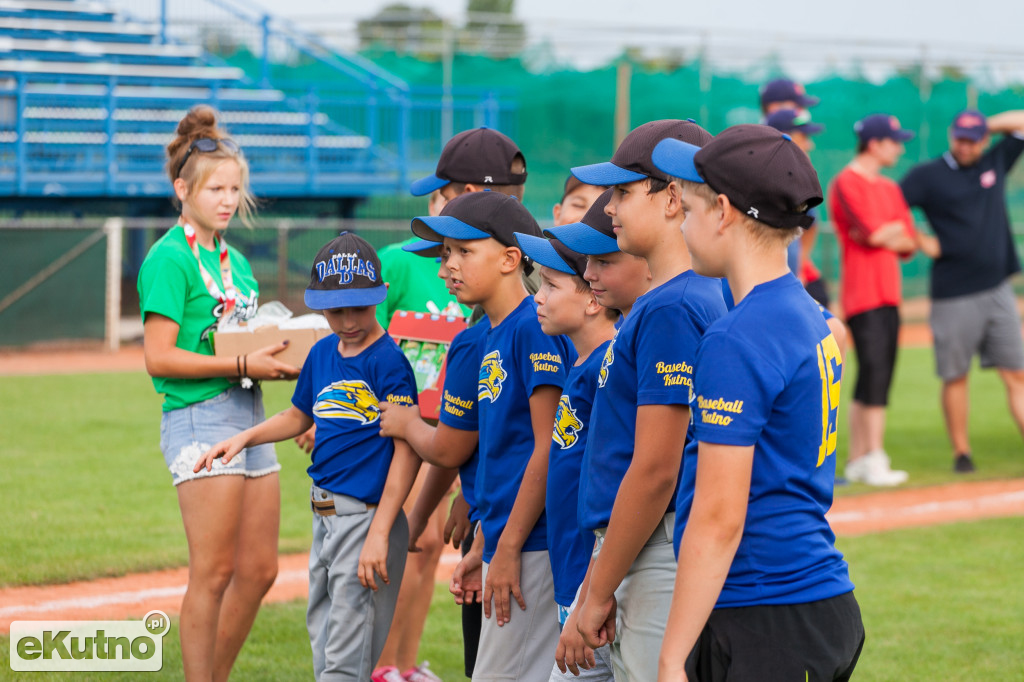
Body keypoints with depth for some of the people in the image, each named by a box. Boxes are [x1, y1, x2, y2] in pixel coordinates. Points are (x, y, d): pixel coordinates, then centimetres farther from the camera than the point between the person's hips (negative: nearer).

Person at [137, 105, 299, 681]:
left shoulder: (234, 260, 18)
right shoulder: (170, 259, -7)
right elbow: (160, 358, -14)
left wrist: (279, 361, 4)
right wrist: (243, 365, -19)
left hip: (249, 412, 8)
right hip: (200, 417, -8)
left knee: (260, 569, 8)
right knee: (214, 572, -7)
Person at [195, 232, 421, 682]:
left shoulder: (388, 362, -13)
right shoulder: (322, 354, 10)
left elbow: (407, 451, -17)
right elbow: (299, 416, 28)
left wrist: (378, 534, -21)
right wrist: (245, 437, 12)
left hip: (366, 516, -8)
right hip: (325, 516, 9)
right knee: (322, 636, 16)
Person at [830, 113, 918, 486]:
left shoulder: (890, 189, 19)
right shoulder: (847, 183, -7)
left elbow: (908, 243, 14)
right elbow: (876, 232, -17)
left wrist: (881, 234, -5)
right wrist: (895, 227, 3)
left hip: (888, 294, 8)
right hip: (862, 292, -8)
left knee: (876, 378, 8)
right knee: (874, 374, -13)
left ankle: (857, 461, 12)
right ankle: (874, 459, -14)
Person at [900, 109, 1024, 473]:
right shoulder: (927, 175, 0)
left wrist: (987, 126, 10)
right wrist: (921, 241, -8)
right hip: (953, 296, -3)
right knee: (955, 376, 1)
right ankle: (961, 452, 9)